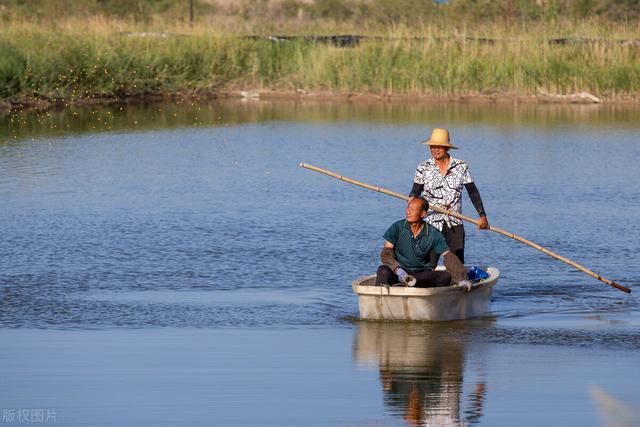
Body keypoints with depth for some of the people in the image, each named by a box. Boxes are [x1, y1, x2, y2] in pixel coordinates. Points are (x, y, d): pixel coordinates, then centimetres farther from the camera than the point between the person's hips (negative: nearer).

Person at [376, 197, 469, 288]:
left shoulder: (433, 234, -1)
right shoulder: (397, 227, -3)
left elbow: (448, 256, -3)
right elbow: (386, 253, -6)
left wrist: (462, 279, -15)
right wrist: (398, 270, -26)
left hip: (423, 273, 1)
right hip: (401, 270, -1)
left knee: (446, 276, -26)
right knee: (383, 271, -33)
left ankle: (413, 280, -40)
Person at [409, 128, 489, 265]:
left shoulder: (461, 167, 4)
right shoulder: (423, 169, 2)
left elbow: (473, 192, 8)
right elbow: (415, 194, -2)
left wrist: (482, 216, 4)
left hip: (455, 224, 1)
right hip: (432, 223, -1)